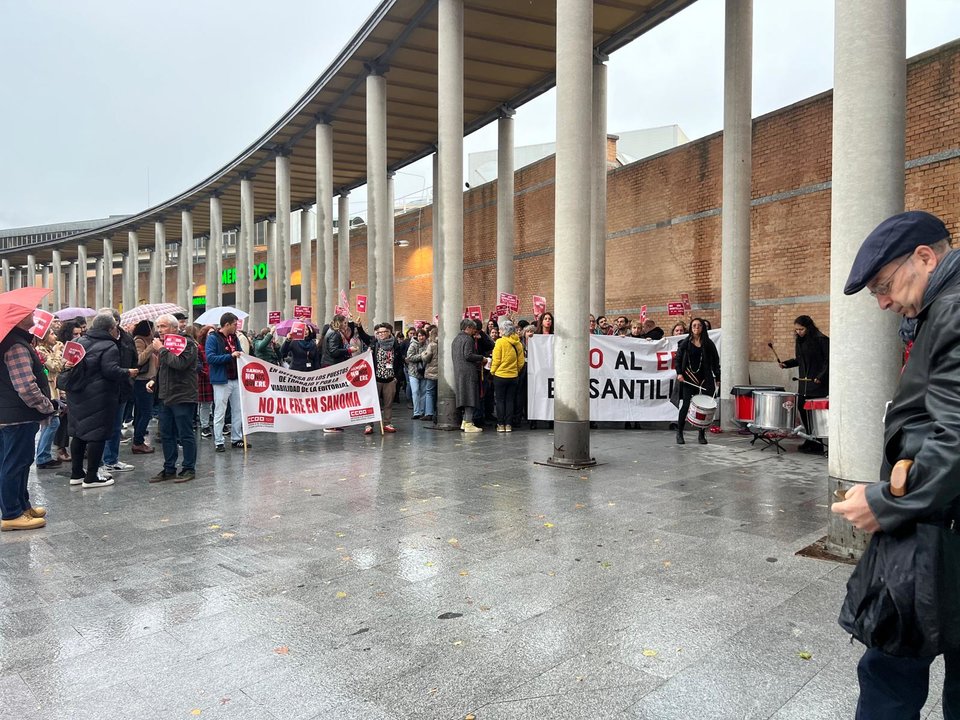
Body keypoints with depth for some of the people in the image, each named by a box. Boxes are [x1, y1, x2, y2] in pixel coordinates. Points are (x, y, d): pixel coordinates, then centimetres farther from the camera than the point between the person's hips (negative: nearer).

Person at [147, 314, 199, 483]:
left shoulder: (187, 343, -11)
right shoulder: (165, 343, 18)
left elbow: (179, 363, -27)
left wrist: (161, 350, -17)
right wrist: (154, 381, 12)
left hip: (182, 397, -9)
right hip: (166, 396, 9)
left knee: (185, 435, -1)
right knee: (166, 435, 12)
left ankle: (189, 469, 8)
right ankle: (169, 469, 21)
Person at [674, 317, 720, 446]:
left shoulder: (708, 344, 6)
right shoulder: (685, 343, 5)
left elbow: (715, 361, 6)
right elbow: (678, 359, 7)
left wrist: (717, 378, -2)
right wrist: (679, 373, -7)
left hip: (705, 379, 1)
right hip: (688, 379, -1)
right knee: (685, 405, -5)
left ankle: (701, 435, 10)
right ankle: (679, 433, 6)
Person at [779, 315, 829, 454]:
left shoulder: (821, 340, -9)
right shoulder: (800, 341, 13)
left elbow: (828, 360, -10)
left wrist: (821, 376, -18)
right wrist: (786, 364, 6)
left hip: (818, 383, -7)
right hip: (804, 382, 7)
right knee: (802, 409, 6)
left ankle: (816, 444, 0)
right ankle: (810, 440, 17)